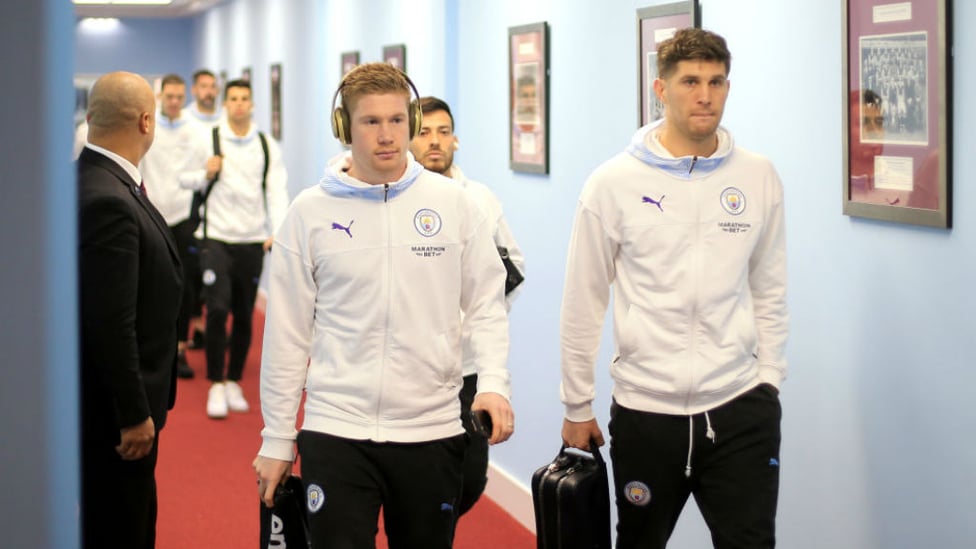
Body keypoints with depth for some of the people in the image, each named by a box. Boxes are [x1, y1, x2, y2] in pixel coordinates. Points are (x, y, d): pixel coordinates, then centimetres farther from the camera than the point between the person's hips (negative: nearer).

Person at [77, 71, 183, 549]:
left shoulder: (95, 181, 5)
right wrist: (134, 414, -19)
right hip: (112, 407, -9)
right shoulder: (108, 201, -25)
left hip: (112, 398, 10)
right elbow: (111, 324, -26)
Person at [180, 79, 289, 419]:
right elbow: (185, 179, 11)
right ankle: (216, 385, 0)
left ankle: (233, 382, 22)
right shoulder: (208, 142, 2)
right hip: (217, 237, -2)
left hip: (252, 240, 2)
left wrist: (278, 232, -16)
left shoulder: (267, 146, 5)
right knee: (218, 310, -11)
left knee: (244, 317, 8)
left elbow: (277, 191, -2)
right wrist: (205, 174, -11)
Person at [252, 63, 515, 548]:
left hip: (433, 430, 1)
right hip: (336, 433, -1)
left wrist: (494, 382, -12)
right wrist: (276, 440, 5)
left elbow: (486, 303, 5)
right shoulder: (310, 212, 0)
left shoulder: (454, 204, 2)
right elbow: (287, 334, 4)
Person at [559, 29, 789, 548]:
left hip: (742, 411, 1)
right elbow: (582, 304, 1)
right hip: (645, 410, -1)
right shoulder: (613, 183, -5)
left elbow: (769, 291, 11)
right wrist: (577, 407, 4)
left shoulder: (759, 177, 2)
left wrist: (769, 378, 8)